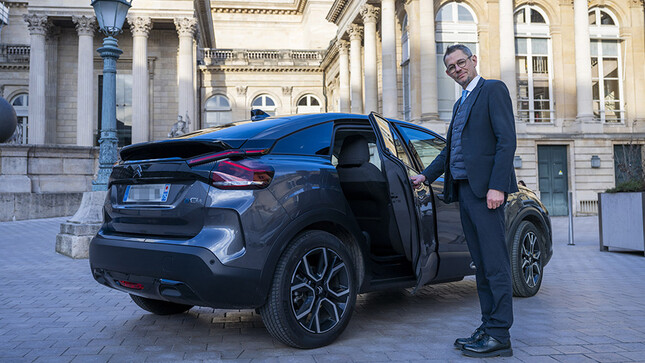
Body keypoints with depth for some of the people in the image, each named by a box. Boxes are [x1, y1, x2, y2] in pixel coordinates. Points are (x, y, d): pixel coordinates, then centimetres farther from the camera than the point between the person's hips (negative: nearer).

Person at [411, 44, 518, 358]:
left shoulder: (493, 90, 0)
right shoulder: (460, 103, 25)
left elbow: (506, 140, -11)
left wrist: (496, 186, -19)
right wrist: (426, 175, 26)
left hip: (485, 189, -8)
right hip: (463, 190, 8)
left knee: (495, 263, -6)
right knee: (481, 264, 9)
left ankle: (500, 335, -2)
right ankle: (488, 327, 15)